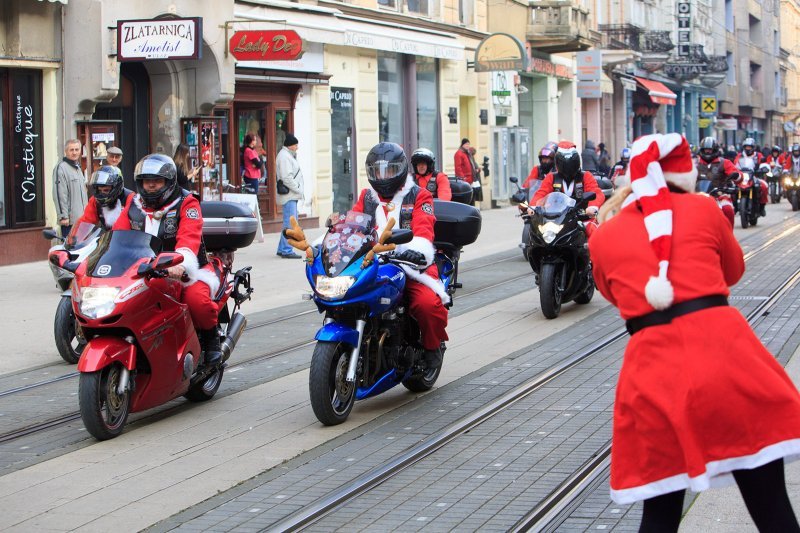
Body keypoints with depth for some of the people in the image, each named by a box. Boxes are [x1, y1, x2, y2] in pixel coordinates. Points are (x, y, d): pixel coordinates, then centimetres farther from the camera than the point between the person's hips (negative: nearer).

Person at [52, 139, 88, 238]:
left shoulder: (78, 168, 19)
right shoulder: (61, 168, -10)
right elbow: (60, 194, -16)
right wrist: (63, 216, -20)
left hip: (82, 218, 9)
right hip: (70, 219, -9)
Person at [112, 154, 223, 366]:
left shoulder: (186, 203, -5)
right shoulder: (133, 204, 12)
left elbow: (189, 238, -23)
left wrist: (180, 263, -44)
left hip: (185, 270, -5)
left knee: (196, 298, -35)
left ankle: (211, 337, -4)